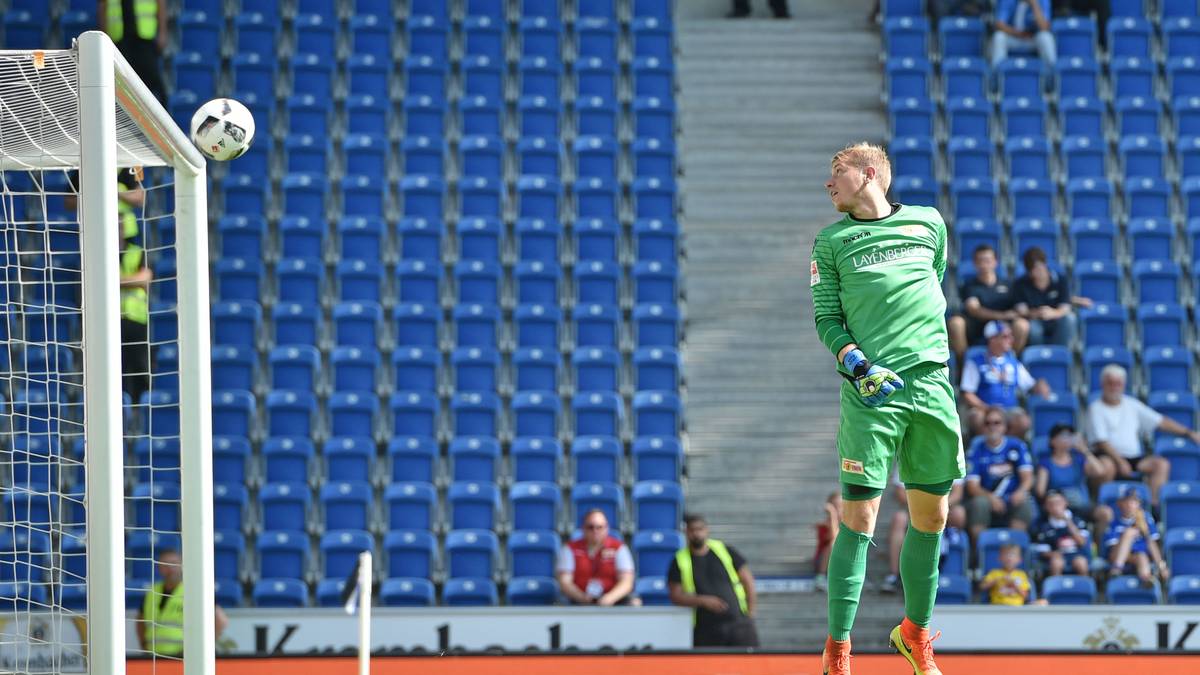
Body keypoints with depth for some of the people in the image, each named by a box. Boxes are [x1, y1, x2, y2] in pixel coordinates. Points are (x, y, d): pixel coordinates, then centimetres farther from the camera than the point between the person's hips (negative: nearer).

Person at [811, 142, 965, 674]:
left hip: (931, 385, 3)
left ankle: (916, 631, 26)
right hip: (870, 392, -3)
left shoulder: (929, 223, 13)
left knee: (931, 517, 8)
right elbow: (826, 319, 5)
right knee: (859, 518, -8)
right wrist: (857, 364, -11)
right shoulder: (831, 242, 8)